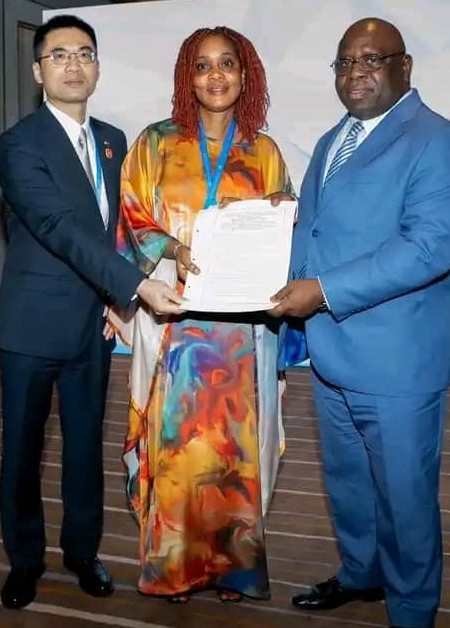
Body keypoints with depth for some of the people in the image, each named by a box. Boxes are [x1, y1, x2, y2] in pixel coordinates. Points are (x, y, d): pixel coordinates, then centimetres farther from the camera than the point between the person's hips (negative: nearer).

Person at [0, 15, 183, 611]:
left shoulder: (113, 140, 10)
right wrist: (137, 284, -33)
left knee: (86, 443, 14)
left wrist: (117, 302, 4)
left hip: (95, 321, 5)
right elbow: (60, 228, -24)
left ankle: (83, 549, 33)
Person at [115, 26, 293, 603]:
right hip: (175, 320, -1)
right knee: (176, 441, 2)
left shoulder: (264, 152, 10)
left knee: (235, 441, 5)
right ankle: (174, 564, 18)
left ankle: (233, 561, 21)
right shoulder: (156, 144, 8)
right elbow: (135, 220, 3)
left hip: (241, 325, 1)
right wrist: (173, 256, -16)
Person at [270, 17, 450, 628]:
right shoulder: (331, 142, 15)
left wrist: (325, 291, -25)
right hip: (332, 354, 8)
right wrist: (289, 282, 0)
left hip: (396, 362, -7)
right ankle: (360, 573, 46)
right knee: (345, 480, 23)